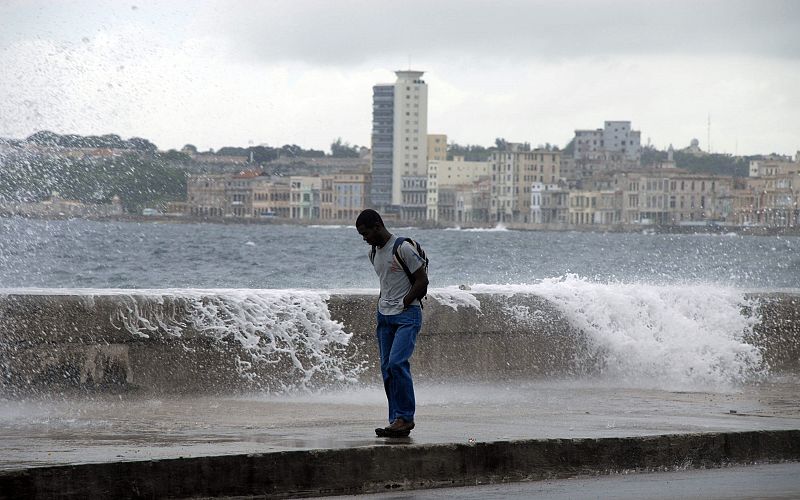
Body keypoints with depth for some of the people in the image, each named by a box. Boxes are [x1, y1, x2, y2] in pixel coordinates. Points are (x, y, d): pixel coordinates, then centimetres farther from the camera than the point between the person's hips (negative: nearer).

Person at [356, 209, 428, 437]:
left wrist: (403, 305, -11)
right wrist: (381, 311, 14)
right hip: (385, 316, 8)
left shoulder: (404, 249, -11)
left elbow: (422, 281, -11)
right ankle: (397, 421, 7)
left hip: (407, 315, -8)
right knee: (387, 368, 4)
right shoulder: (374, 253, 14)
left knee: (397, 363, -20)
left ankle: (405, 417, -13)